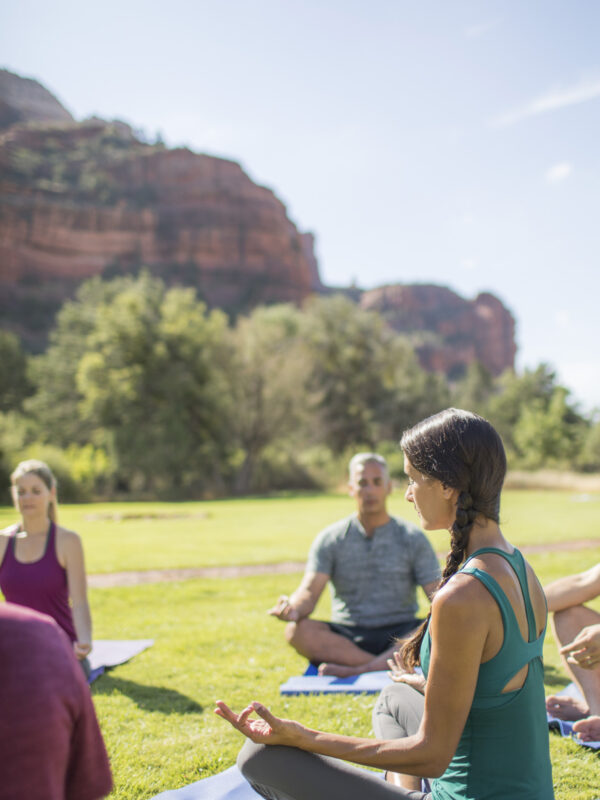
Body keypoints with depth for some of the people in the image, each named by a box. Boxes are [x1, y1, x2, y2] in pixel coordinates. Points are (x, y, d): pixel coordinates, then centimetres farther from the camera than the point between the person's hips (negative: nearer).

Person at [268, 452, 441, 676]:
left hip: (399, 635, 0)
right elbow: (310, 590, -5)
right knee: (297, 631, -29)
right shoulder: (330, 539, 6)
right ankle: (388, 666, -28)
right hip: (346, 637, 0)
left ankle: (354, 671, -35)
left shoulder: (413, 538, 6)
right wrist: (294, 608, -30)